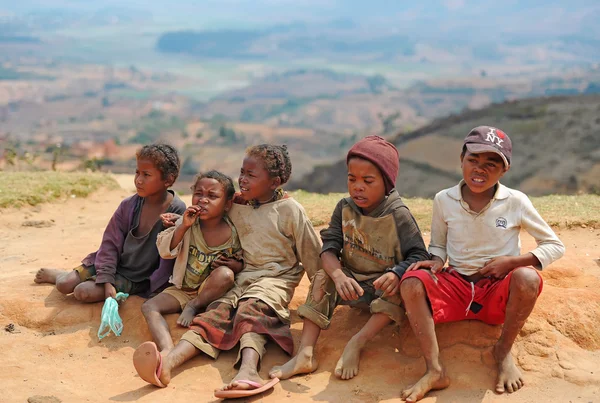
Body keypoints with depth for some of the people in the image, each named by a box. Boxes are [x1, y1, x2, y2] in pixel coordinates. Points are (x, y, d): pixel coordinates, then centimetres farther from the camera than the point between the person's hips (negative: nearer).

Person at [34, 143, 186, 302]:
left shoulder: (177, 212, -21)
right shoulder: (129, 205, -8)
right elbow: (110, 243, -5)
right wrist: (106, 280, -15)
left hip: (136, 279, -4)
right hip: (112, 264, 4)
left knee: (83, 292, -18)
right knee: (64, 285, -4)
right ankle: (60, 275, 32)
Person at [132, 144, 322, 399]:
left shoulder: (289, 210, -2)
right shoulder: (236, 206, 12)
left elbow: (312, 253, 3)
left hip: (275, 278, -4)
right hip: (244, 277, 4)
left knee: (251, 307, -35)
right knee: (216, 314, -21)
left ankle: (248, 369, -63)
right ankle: (167, 363, -46)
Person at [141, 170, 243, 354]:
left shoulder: (234, 233, -10)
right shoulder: (187, 223, -4)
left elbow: (243, 264, 5)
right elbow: (165, 251, -12)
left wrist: (234, 265, -19)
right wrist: (183, 227, -24)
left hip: (211, 291, -2)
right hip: (183, 289, 3)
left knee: (225, 274, -34)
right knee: (149, 307, -19)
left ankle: (193, 306, -9)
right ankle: (167, 349, -43)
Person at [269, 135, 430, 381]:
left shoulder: (398, 216, -16)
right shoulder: (344, 209, -4)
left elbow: (418, 256, -22)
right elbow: (329, 248, -14)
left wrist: (396, 273, -44)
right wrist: (338, 275, -36)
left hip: (384, 287, -3)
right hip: (353, 284, 4)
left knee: (399, 287, -33)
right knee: (323, 279, -20)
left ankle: (356, 344, -34)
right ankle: (305, 354, -28)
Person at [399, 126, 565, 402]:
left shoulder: (515, 202, -8)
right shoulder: (444, 201, -4)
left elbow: (555, 246, -1)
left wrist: (513, 261, -16)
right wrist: (436, 262, -15)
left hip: (499, 291, -1)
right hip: (455, 287, 1)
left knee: (528, 278, -35)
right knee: (411, 283, -28)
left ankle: (503, 352, -9)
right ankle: (434, 370, -28)